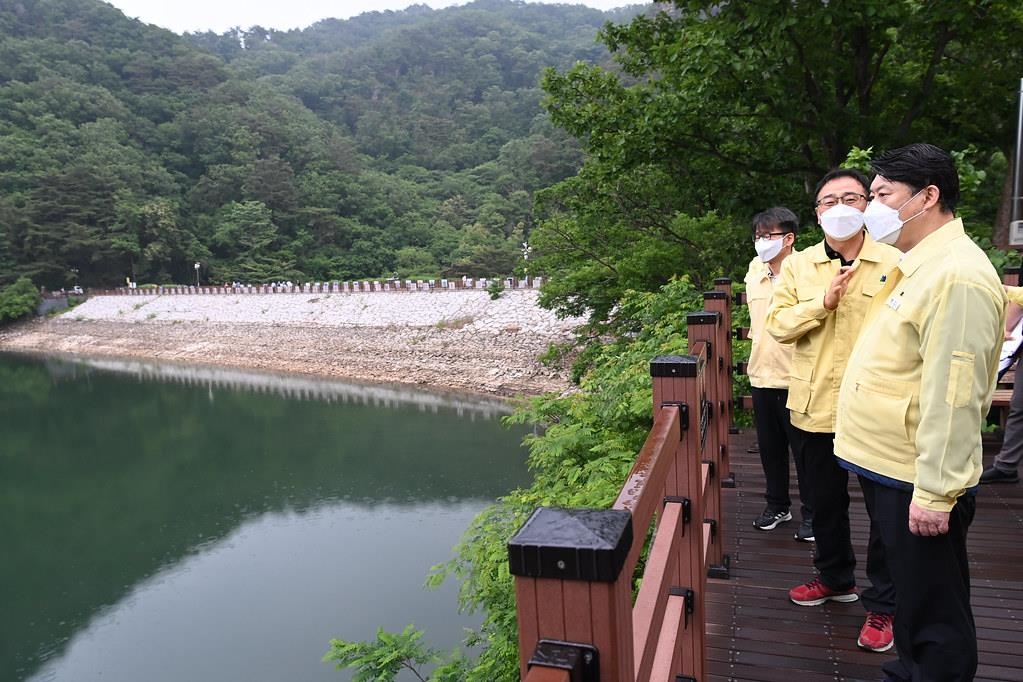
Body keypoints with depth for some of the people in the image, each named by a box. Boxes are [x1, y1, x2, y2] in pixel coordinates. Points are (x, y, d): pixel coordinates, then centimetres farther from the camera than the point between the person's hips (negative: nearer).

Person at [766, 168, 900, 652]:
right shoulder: (797, 266, 5)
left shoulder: (896, 264, -4)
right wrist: (823, 301, -17)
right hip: (816, 406, 3)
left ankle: (882, 604, 24)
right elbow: (777, 324, -2)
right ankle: (835, 577, 40)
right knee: (826, 501, 19)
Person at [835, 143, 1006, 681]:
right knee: (907, 592, 24)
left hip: (918, 481, -10)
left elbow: (953, 396, -25)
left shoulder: (957, 275, -21)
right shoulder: (915, 264, 11)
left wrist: (935, 491, -24)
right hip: (885, 466, 10)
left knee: (933, 614, 7)